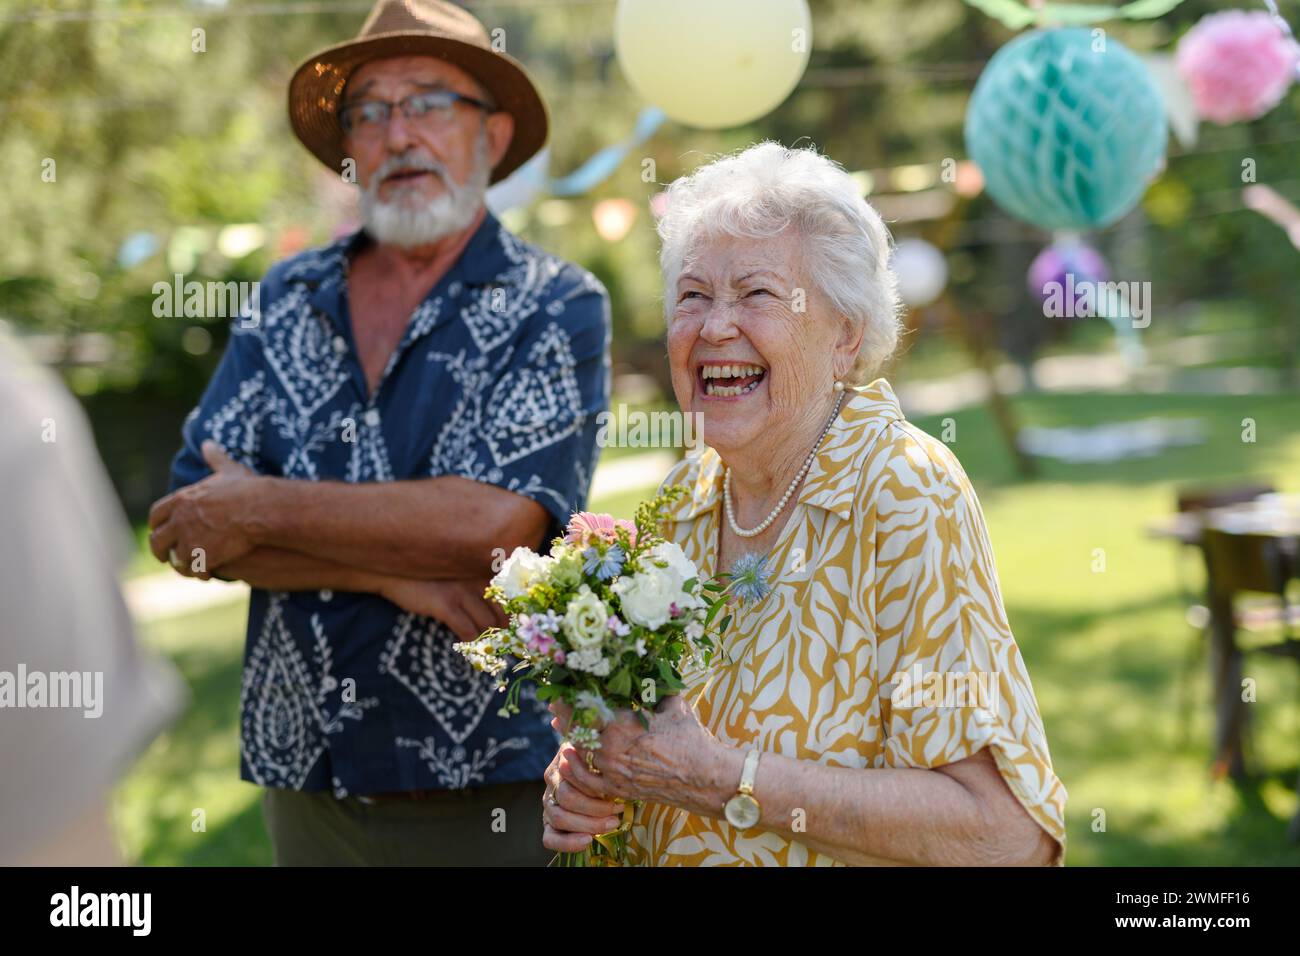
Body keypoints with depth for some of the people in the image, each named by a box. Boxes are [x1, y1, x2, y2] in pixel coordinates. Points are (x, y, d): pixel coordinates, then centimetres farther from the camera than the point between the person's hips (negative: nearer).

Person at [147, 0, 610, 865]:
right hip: (305, 780, 4)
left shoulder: (559, 309, -5)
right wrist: (393, 571, -15)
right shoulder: (286, 302, 6)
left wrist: (261, 509, -11)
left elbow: (493, 524, -20)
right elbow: (189, 527, -2)